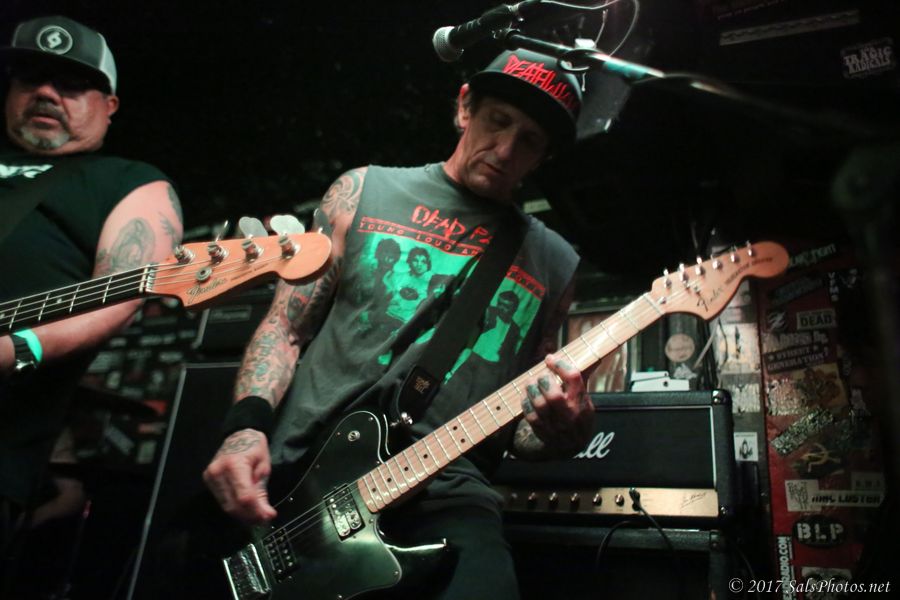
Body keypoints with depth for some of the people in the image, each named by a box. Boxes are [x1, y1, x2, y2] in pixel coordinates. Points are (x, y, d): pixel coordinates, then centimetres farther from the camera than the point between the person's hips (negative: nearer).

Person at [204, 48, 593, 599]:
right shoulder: (365, 192, 8)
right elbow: (285, 327, 7)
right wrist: (248, 426, -10)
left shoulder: (554, 263, 11)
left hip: (442, 493, 0)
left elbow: (522, 425, 13)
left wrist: (565, 432, -10)